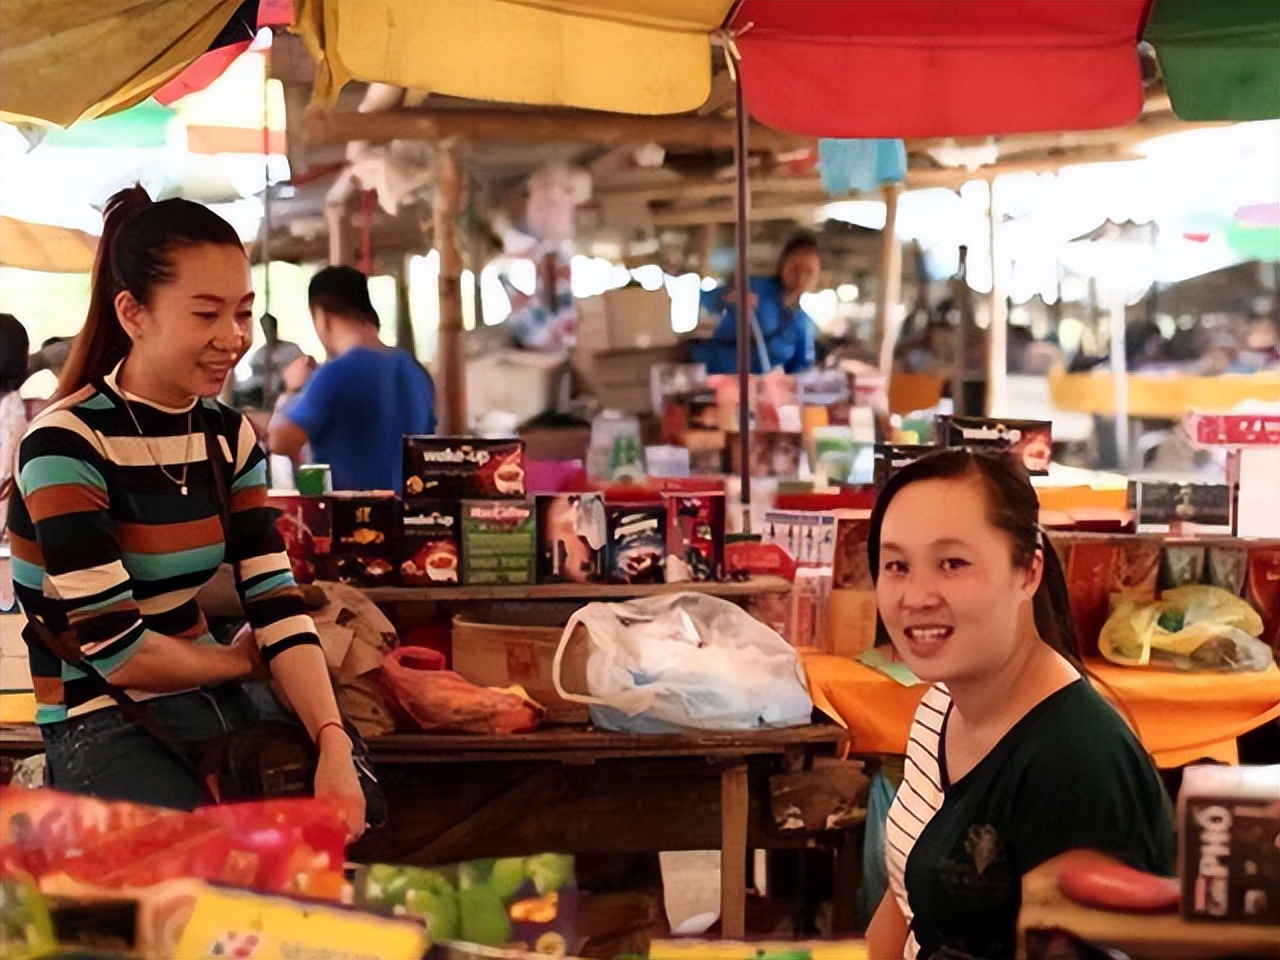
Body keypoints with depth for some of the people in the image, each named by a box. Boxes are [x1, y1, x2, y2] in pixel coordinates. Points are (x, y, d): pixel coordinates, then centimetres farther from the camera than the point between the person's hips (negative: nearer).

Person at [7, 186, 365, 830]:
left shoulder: (229, 436, 4)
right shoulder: (65, 445, -16)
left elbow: (274, 601, -4)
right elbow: (115, 650, -18)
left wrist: (332, 743, -19)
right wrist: (242, 661, -1)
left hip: (217, 702, 6)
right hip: (106, 726, -6)